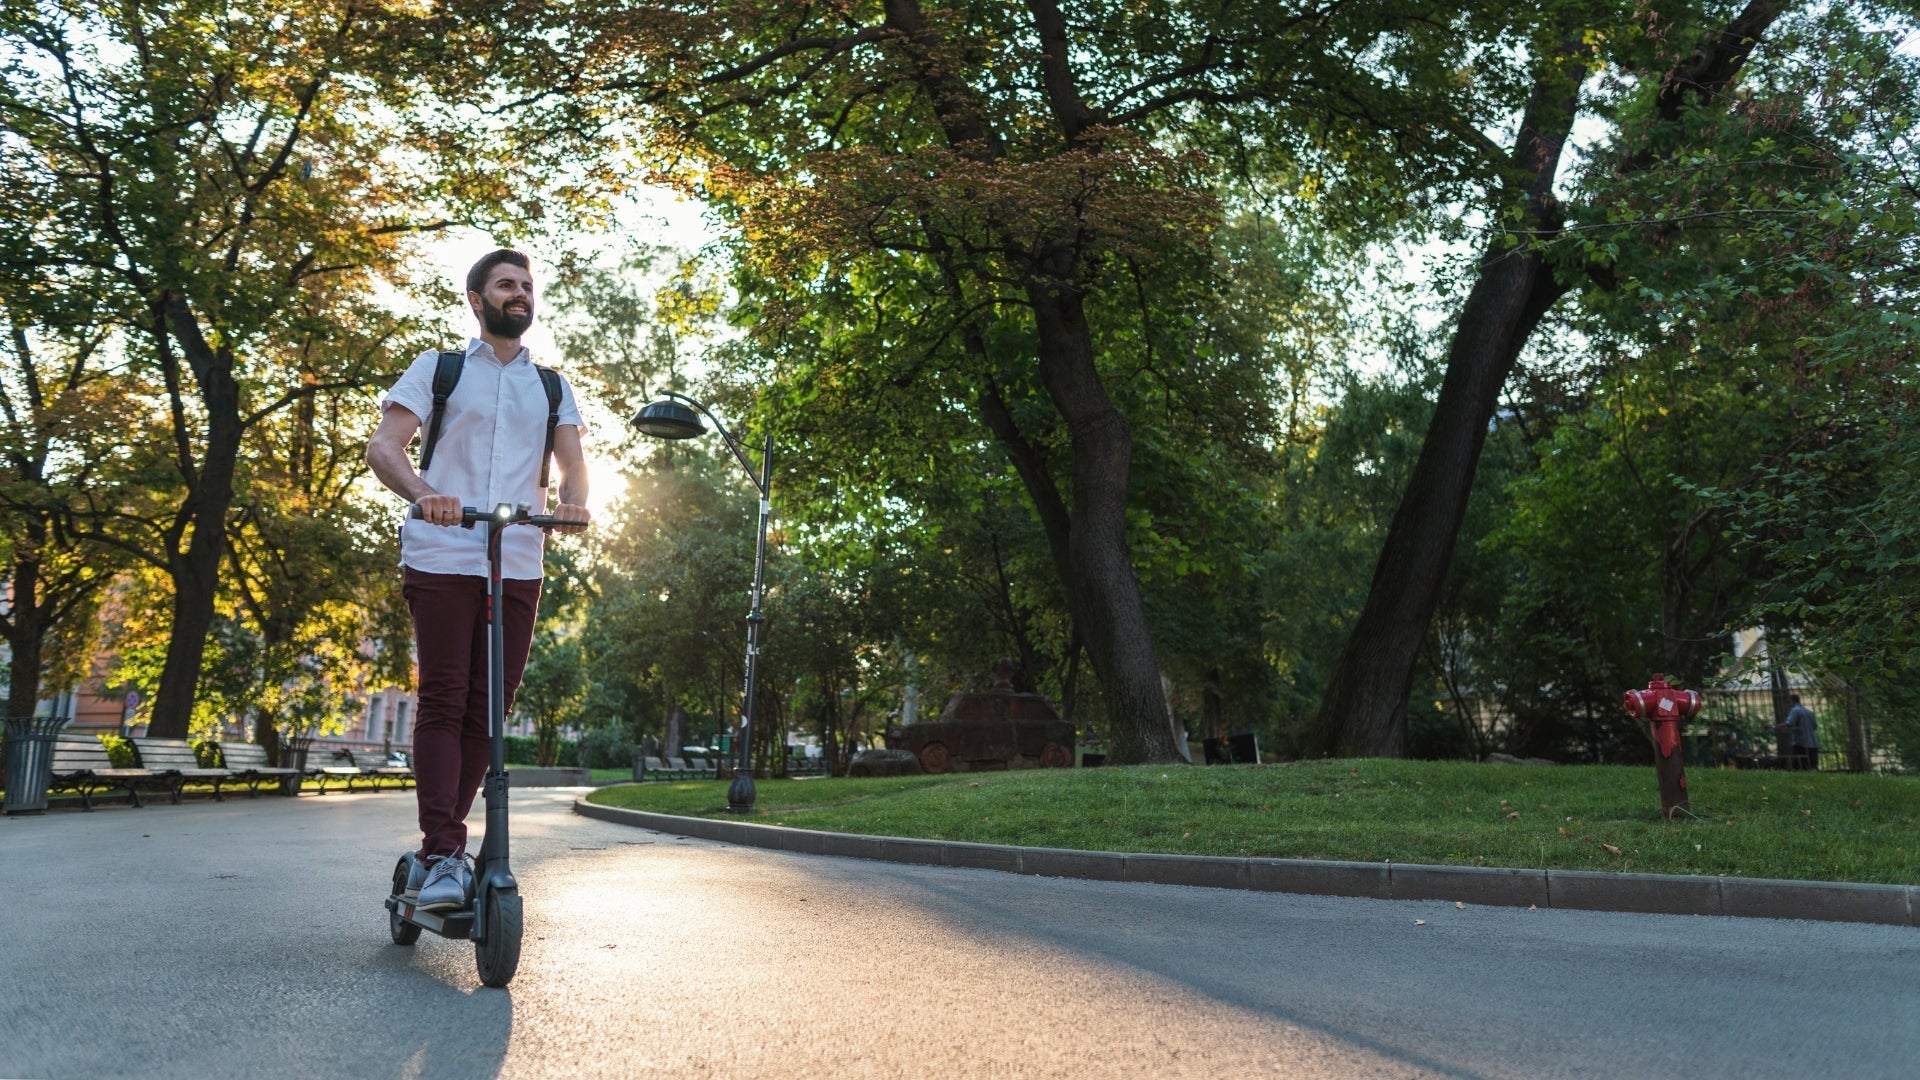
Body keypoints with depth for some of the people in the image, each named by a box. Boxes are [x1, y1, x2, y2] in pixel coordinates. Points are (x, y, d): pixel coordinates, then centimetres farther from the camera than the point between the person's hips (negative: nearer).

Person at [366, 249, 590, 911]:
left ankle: (440, 850, 14)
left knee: (487, 712, 3)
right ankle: (441, 858, -7)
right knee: (443, 703, -7)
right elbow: (383, 445, 0)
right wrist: (422, 494, -22)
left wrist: (572, 503, -16)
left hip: (519, 566, 3)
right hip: (442, 558, -3)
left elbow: (573, 463, 9)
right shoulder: (438, 369, 11)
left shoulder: (551, 388, 19)